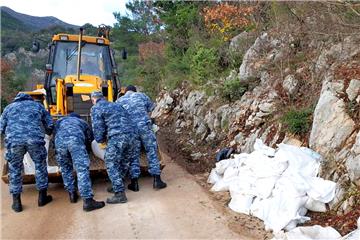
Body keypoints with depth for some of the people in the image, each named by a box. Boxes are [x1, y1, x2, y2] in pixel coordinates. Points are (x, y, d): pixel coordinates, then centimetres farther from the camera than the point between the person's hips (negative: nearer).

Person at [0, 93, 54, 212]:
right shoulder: (37, 105, 26)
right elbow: (50, 125, 20)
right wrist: (48, 132, 41)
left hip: (13, 140, 1)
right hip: (35, 139, 0)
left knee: (15, 169, 14)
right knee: (40, 165, 17)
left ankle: (16, 202, 19)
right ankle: (42, 197, 24)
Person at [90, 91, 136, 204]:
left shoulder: (96, 109, 8)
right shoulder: (116, 105, 30)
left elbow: (97, 127, -1)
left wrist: (101, 140, 17)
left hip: (117, 136, -7)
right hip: (131, 134, 8)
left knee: (111, 164, 0)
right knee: (122, 162, 21)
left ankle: (120, 194, -5)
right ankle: (117, 185, 30)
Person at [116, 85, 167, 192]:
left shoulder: (118, 101, 16)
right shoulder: (141, 95, 15)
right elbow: (151, 107, 24)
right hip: (144, 126, -1)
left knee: (133, 155, 10)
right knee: (152, 152, 7)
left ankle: (134, 183, 12)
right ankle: (157, 180, 7)